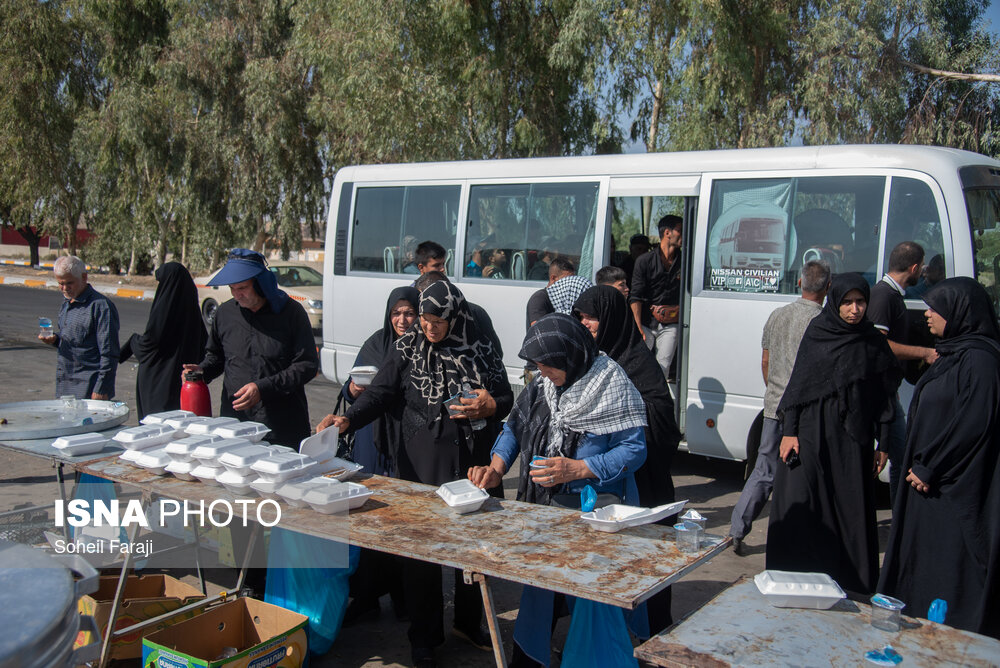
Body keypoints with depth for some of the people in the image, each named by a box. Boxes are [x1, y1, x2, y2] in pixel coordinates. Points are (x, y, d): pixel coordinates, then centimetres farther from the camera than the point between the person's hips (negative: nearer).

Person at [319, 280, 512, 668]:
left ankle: (468, 622, 35)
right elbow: (381, 393, -5)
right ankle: (424, 637, 19)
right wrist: (348, 420, -20)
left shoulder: (480, 349, 3)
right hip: (422, 465, -2)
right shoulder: (407, 349, 0)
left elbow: (506, 398, 10)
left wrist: (489, 407, -12)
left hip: (475, 463, 2)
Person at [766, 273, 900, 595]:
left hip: (852, 440, 1)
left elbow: (884, 396, 8)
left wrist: (883, 444, 5)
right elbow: (798, 384, 1)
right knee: (799, 508, -3)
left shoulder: (873, 342, 5)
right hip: (811, 435, -1)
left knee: (851, 512, 2)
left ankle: (853, 586, 11)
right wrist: (789, 431, -5)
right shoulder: (817, 333, 1)